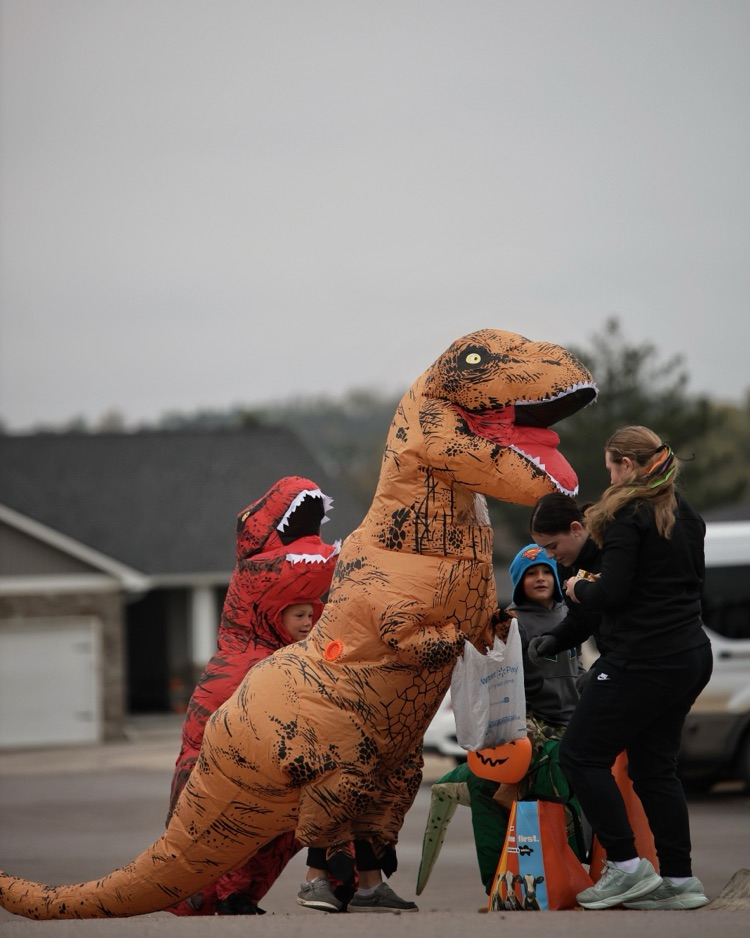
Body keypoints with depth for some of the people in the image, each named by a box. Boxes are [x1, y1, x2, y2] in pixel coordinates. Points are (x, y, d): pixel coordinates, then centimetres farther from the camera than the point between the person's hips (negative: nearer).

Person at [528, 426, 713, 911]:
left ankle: (627, 866, -3)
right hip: (691, 656, 9)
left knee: (582, 754, 0)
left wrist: (579, 590, 2)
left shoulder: (627, 516, -13)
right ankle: (679, 878, 9)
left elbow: (611, 593, -20)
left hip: (642, 661, -9)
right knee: (655, 765, 13)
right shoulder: (685, 515, 14)